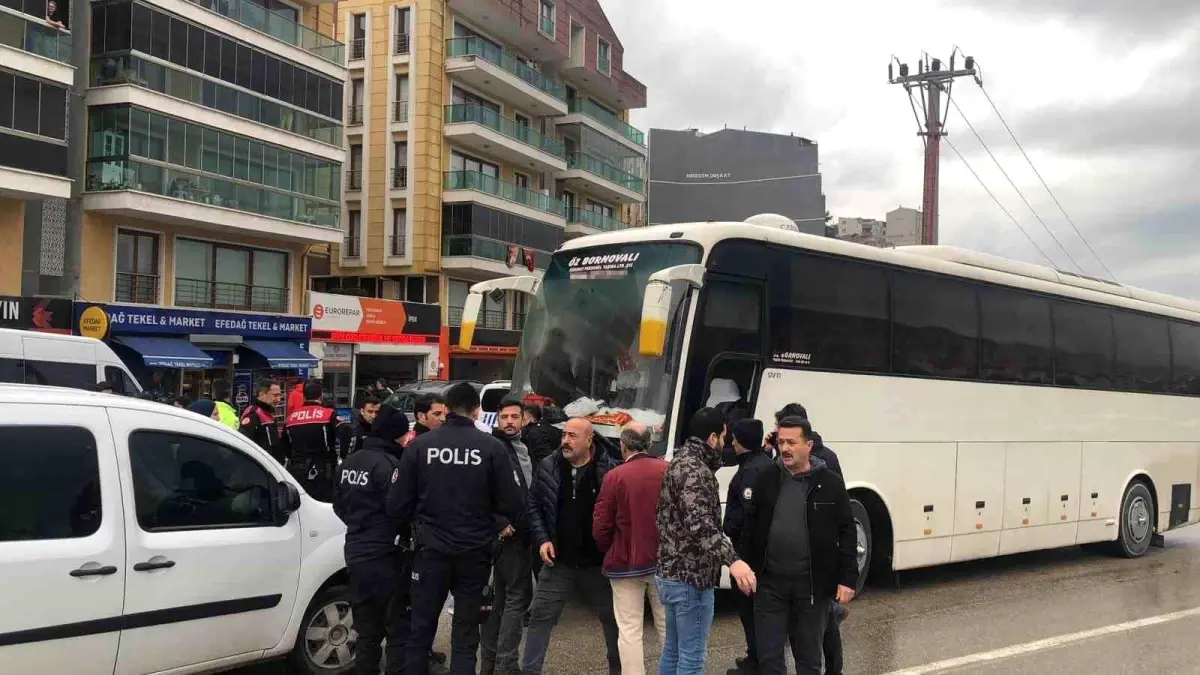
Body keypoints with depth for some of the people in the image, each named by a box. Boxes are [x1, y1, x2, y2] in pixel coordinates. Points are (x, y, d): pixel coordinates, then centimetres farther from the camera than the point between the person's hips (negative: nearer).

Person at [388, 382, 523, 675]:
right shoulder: (491, 447, -9)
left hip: (432, 550, 1)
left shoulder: (420, 445, -7)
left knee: (421, 630, 14)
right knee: (465, 636, 10)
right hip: (474, 552, 0)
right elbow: (511, 504, -9)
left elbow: (397, 505, -5)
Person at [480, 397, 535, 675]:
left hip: (522, 534, 9)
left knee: (501, 598, 13)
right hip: (508, 534, -9)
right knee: (517, 597, -6)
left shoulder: (524, 449, 16)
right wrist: (499, 524, -21)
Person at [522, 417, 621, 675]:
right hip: (558, 562, 2)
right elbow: (534, 505, 7)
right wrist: (542, 539, -3)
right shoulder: (548, 467, -2)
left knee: (613, 618, 11)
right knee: (540, 617, 4)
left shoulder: (609, 469, -10)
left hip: (598, 563, -1)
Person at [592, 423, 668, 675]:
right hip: (663, 560, 3)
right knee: (668, 626, 15)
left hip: (626, 563, -3)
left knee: (629, 630, 4)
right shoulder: (669, 470, -4)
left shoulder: (615, 477, -13)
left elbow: (600, 526, -8)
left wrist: (608, 552, 11)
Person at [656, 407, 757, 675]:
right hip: (691, 577, -10)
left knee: (672, 651, 18)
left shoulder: (680, 461, 12)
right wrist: (733, 559, -43)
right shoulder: (695, 471, -19)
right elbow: (699, 523, -34)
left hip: (670, 573, 10)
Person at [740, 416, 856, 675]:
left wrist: (847, 579, -6)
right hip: (770, 582, 2)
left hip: (813, 584, -1)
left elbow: (846, 533, -2)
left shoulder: (830, 483, -3)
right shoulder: (766, 480, 3)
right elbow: (750, 528, 8)